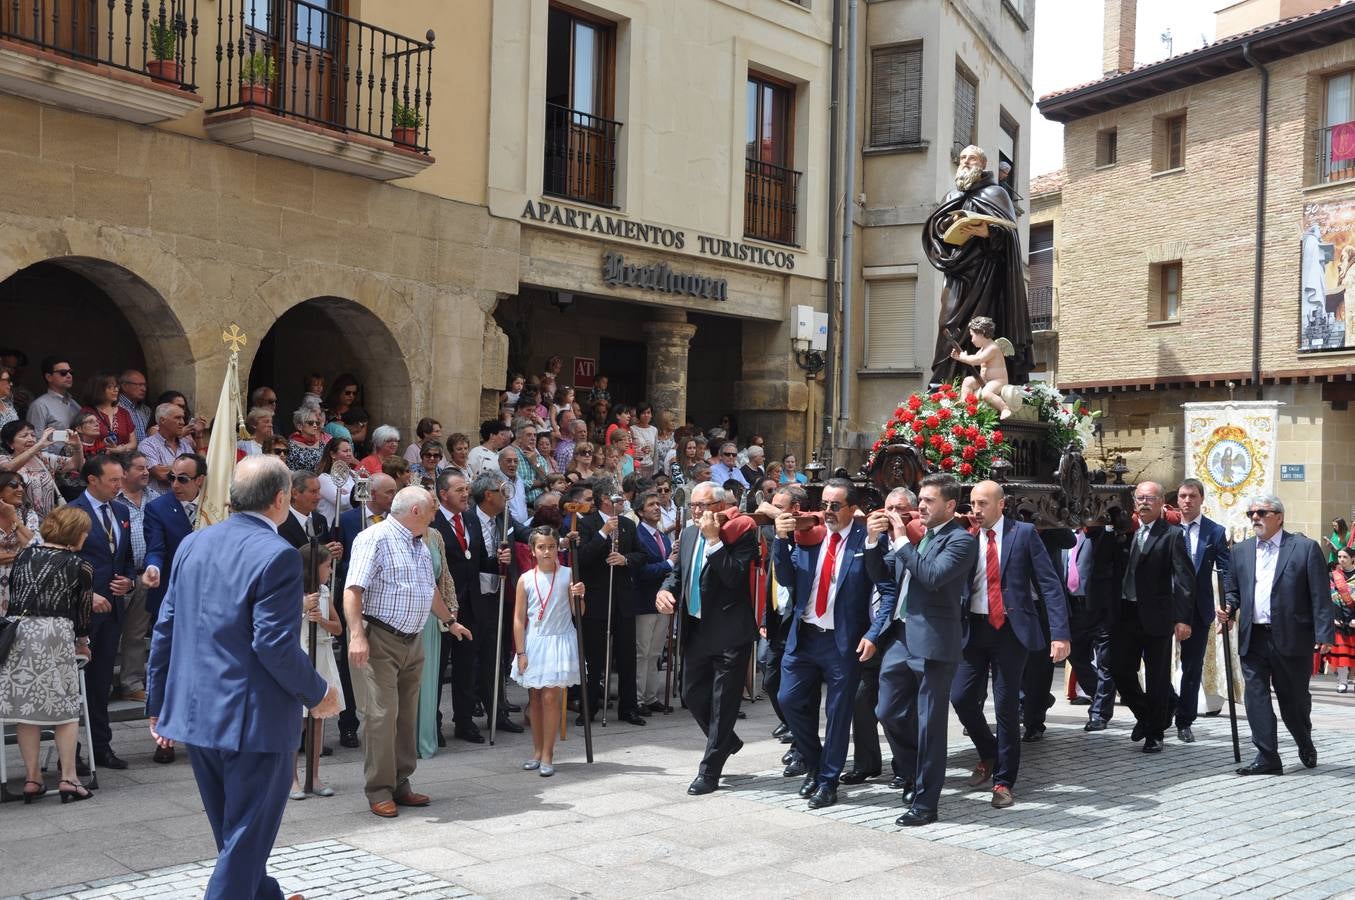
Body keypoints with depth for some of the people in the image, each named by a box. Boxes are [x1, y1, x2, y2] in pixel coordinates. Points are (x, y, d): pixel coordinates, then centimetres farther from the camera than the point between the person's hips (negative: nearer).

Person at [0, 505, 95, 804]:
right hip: (55, 635, -4)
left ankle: (32, 779, 11)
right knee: (65, 706, 5)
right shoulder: (80, 566, 2)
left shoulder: (24, 554, 13)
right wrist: (82, 642, 26)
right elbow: (83, 611, 9)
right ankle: (68, 779, 4)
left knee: (25, 703, 8)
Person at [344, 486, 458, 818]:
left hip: (413, 642, 8)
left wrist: (449, 620, 40)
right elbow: (353, 589, -19)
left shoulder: (419, 544, 18)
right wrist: (357, 635, -28)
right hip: (380, 640, -8)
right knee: (382, 715, -8)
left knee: (407, 716, 11)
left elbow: (430, 589, 32)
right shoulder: (375, 538, -10)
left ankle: (400, 784, 19)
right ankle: (379, 792, 0)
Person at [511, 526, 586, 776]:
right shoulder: (526, 579, -2)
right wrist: (521, 652, -3)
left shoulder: (568, 575, -4)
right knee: (534, 698, 10)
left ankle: (547, 755, 4)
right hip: (533, 642, 2)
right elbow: (519, 618, 0)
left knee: (551, 697, -5)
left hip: (559, 642, -2)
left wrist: (579, 596, -19)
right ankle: (537, 751, 23)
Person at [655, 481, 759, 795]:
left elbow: (735, 577, -24)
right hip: (696, 630, 7)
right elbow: (678, 572, 18)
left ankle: (709, 772, 10)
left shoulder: (741, 535, -12)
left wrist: (714, 539, -23)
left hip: (729, 633, -7)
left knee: (722, 702, 2)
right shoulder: (689, 534, 9)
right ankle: (726, 742, 38)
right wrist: (665, 590, -3)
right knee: (693, 695, 14)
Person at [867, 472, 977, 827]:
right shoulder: (916, 535, 14)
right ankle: (918, 770, 34)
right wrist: (873, 540, 0)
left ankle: (925, 803, 11)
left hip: (932, 642, -7)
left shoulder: (961, 540, -9)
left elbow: (933, 576, -23)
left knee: (930, 724, 2)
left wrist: (902, 541, -18)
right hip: (900, 637, 7)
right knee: (889, 713, 12)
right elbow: (879, 572, 16)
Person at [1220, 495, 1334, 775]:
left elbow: (1320, 595, -5)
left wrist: (1324, 634, -12)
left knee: (1294, 698, 10)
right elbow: (1232, 589, 18)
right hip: (1253, 638, 4)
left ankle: (1305, 745, 35)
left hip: (1291, 639, -3)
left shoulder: (1305, 548, -2)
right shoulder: (1241, 550, 12)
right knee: (1256, 697, -1)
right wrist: (1228, 609, -4)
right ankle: (1267, 757, 5)